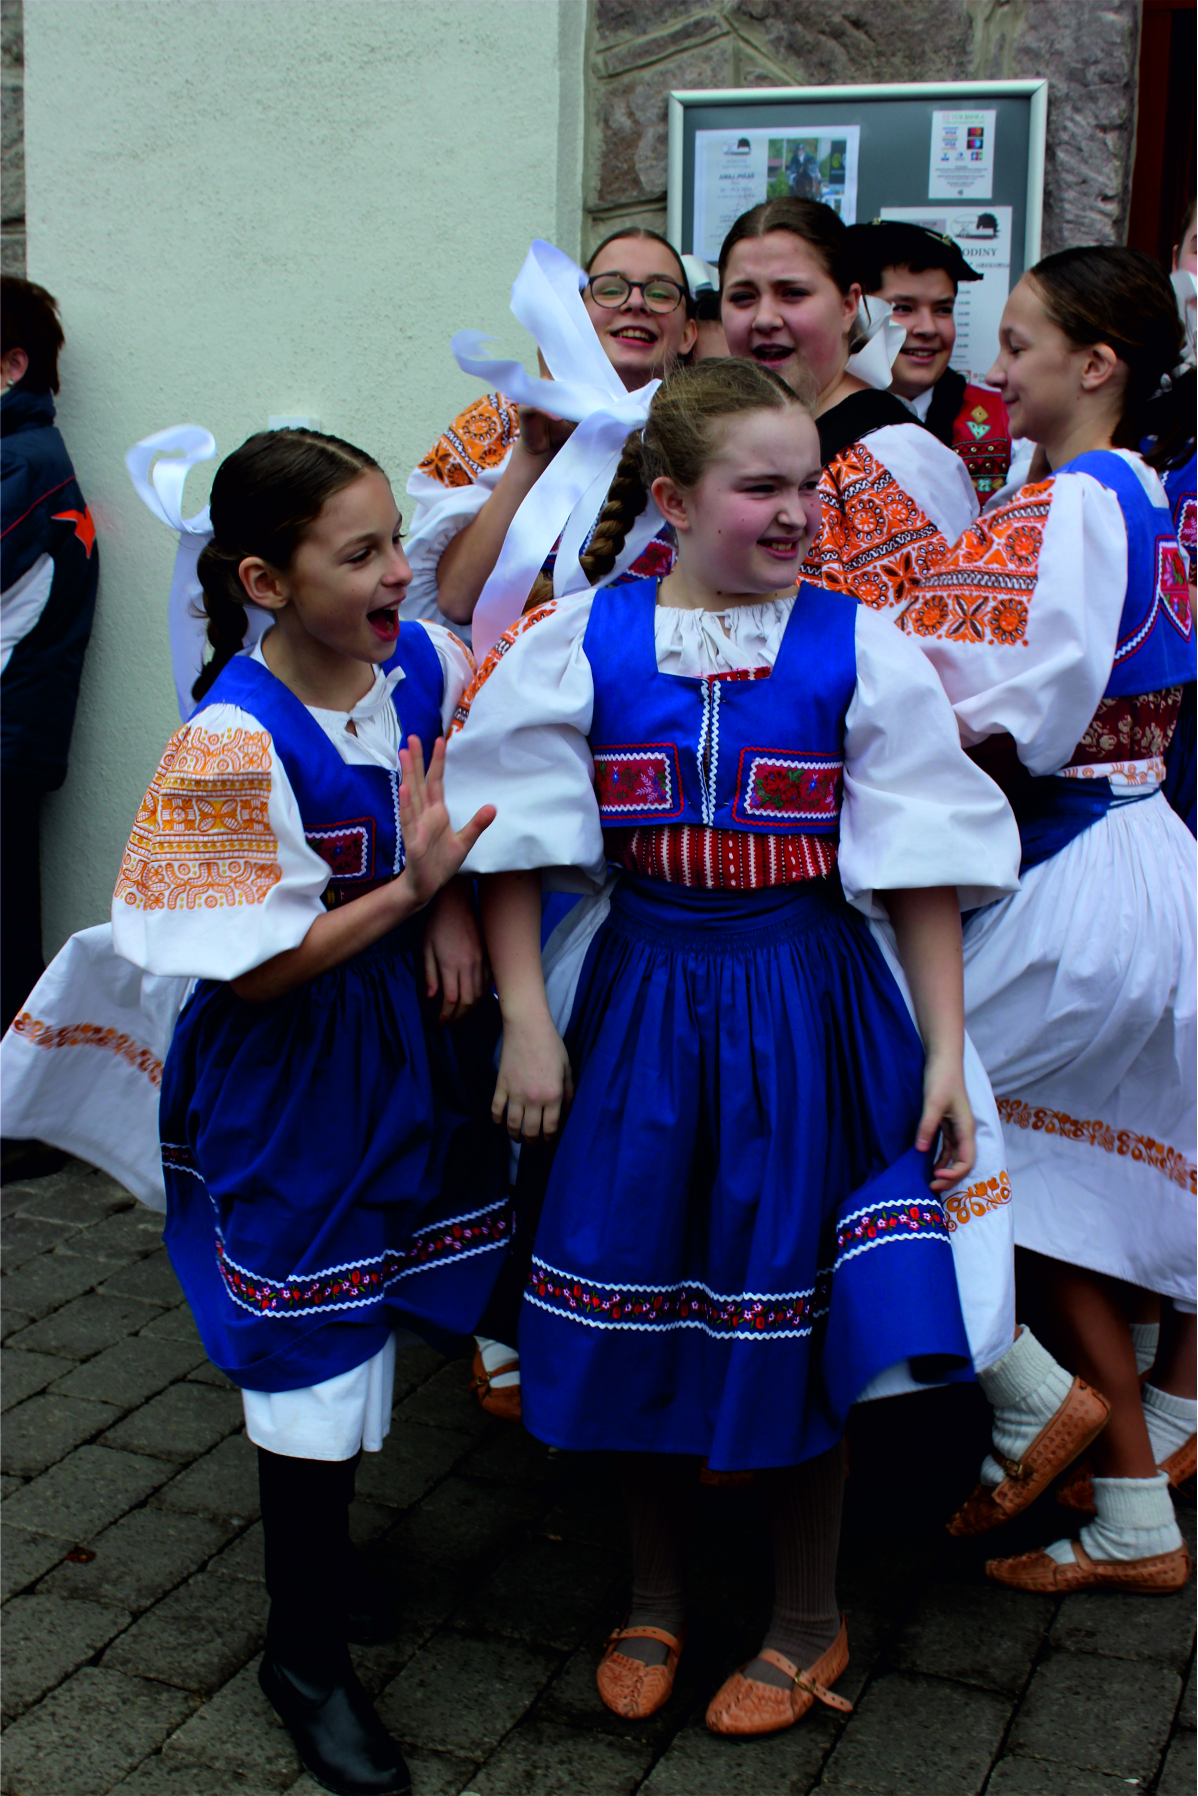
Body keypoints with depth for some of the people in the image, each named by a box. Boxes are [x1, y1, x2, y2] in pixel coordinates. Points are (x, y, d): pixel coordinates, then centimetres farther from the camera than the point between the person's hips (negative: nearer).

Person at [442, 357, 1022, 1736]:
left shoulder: (857, 649, -4)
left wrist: (945, 1052, -5)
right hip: (643, 999, 1)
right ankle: (652, 1598, 34)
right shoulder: (580, 643, -2)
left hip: (806, 1005, -1)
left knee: (785, 1309, 7)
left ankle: (806, 1617, 30)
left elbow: (921, 863, -3)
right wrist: (527, 1022, -4)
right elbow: (514, 846, 1)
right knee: (637, 1299, 11)